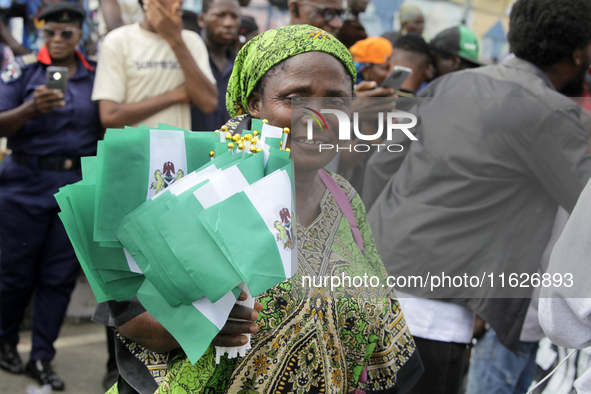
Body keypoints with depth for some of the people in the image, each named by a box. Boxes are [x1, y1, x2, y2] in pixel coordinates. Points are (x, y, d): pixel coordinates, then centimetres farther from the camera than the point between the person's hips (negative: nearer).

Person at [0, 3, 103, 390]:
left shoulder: (96, 74, 6)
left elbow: (109, 124, 13)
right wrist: (32, 108, -25)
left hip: (79, 185, 2)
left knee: (61, 275, 3)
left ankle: (42, 358, 14)